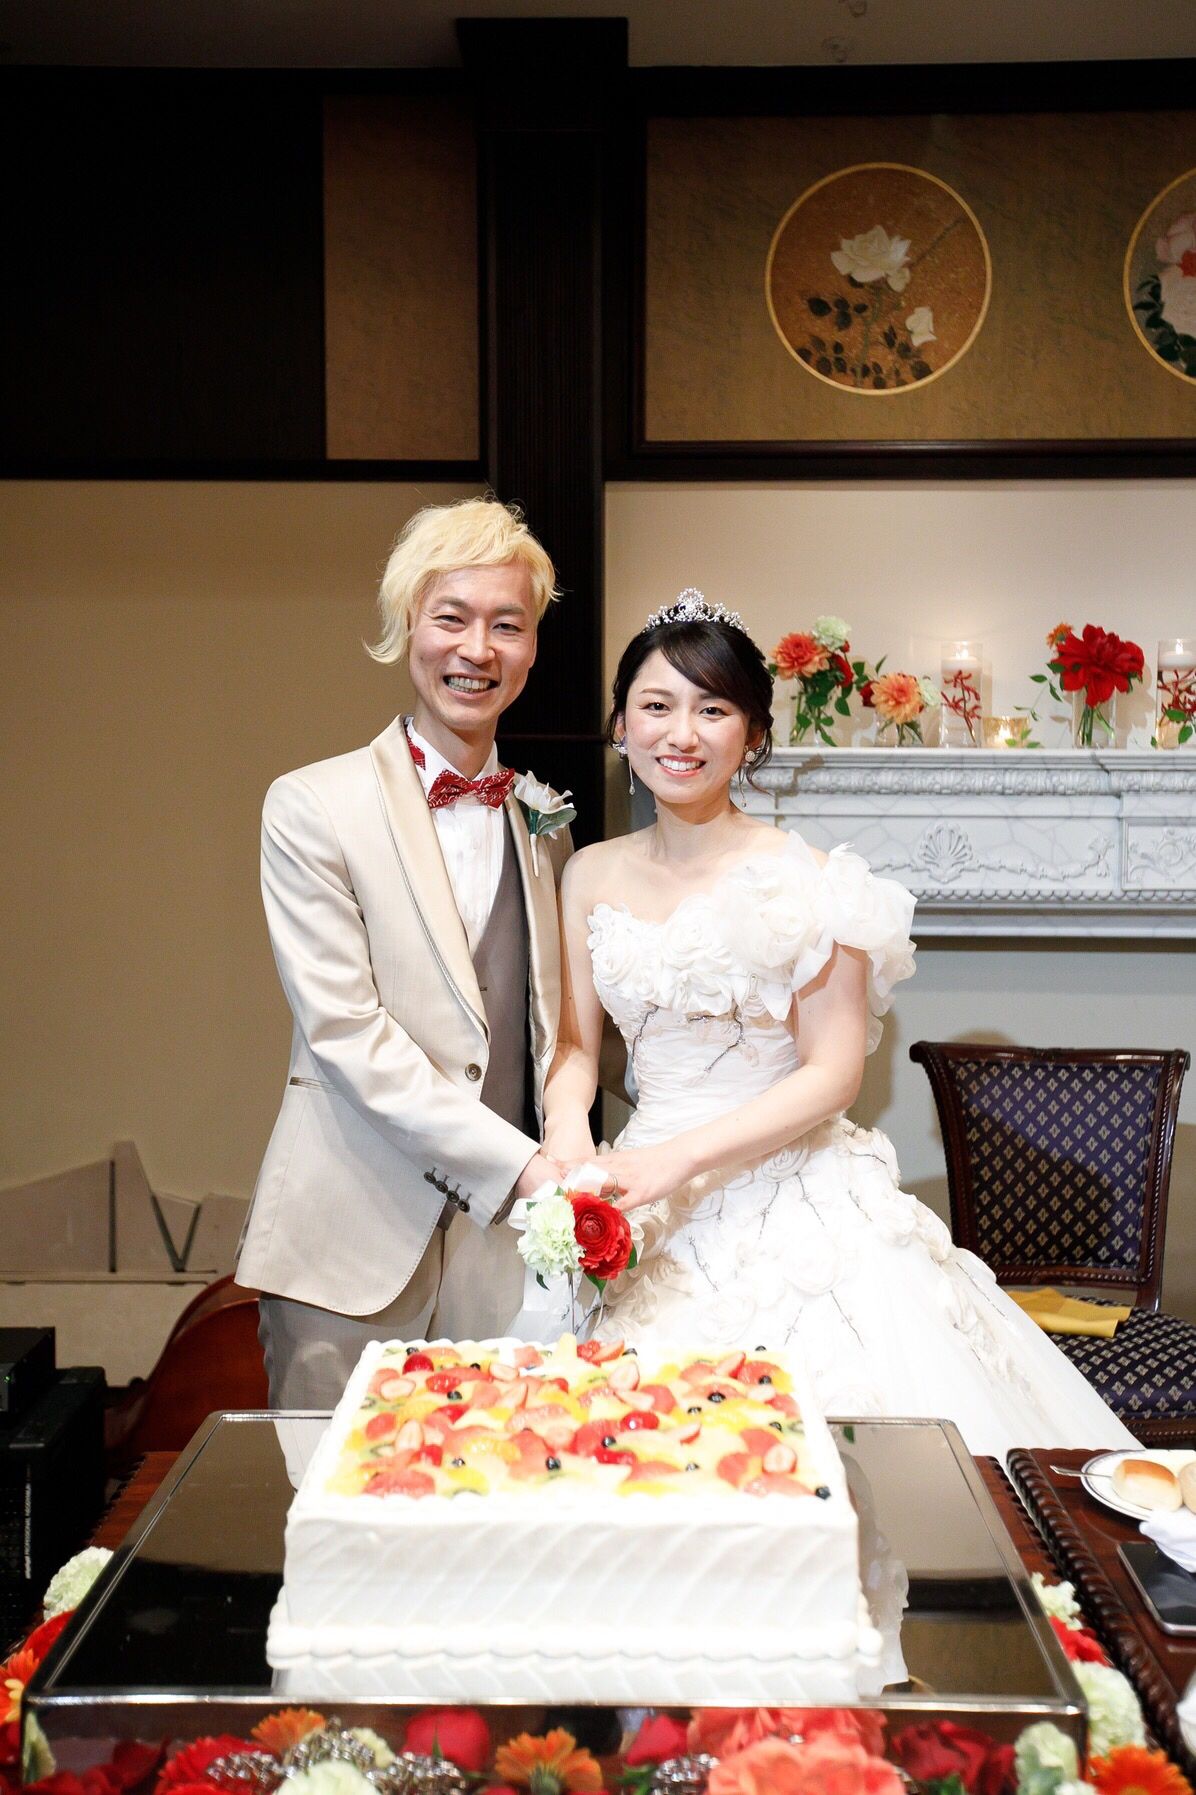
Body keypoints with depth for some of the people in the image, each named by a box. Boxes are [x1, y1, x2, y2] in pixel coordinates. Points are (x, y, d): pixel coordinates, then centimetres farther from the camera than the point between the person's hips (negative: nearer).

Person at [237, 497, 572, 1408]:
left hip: (510, 1238, 4)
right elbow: (345, 1030, -12)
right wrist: (519, 1163, -17)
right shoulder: (312, 805, -4)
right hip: (358, 1241, -3)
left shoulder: (545, 818, 11)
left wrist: (570, 1168, 0)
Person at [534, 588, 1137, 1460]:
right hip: (653, 1213, 4)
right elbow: (576, 1043, 8)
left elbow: (833, 1074, -10)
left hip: (792, 1205, -3)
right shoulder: (591, 875, 7)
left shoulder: (803, 880, -9)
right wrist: (568, 1129, -14)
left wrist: (677, 1158, -18)